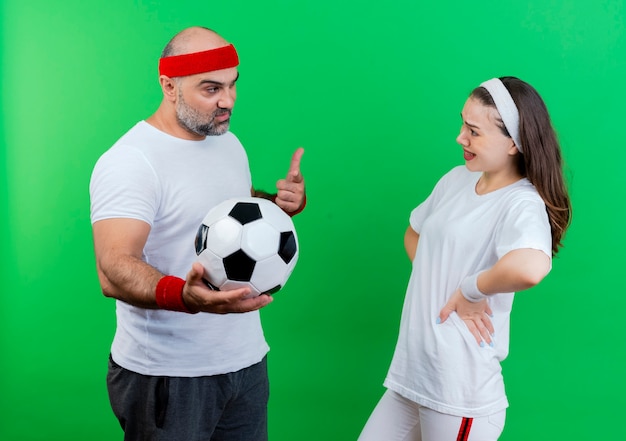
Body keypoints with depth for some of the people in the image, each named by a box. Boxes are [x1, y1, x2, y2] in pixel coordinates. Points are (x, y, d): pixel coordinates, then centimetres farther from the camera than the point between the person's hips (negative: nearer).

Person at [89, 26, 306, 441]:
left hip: (246, 358, 7)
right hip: (167, 375, -7)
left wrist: (280, 203, 1)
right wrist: (183, 296, -48)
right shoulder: (129, 161, -18)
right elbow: (114, 271, -29)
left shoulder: (230, 143, 7)